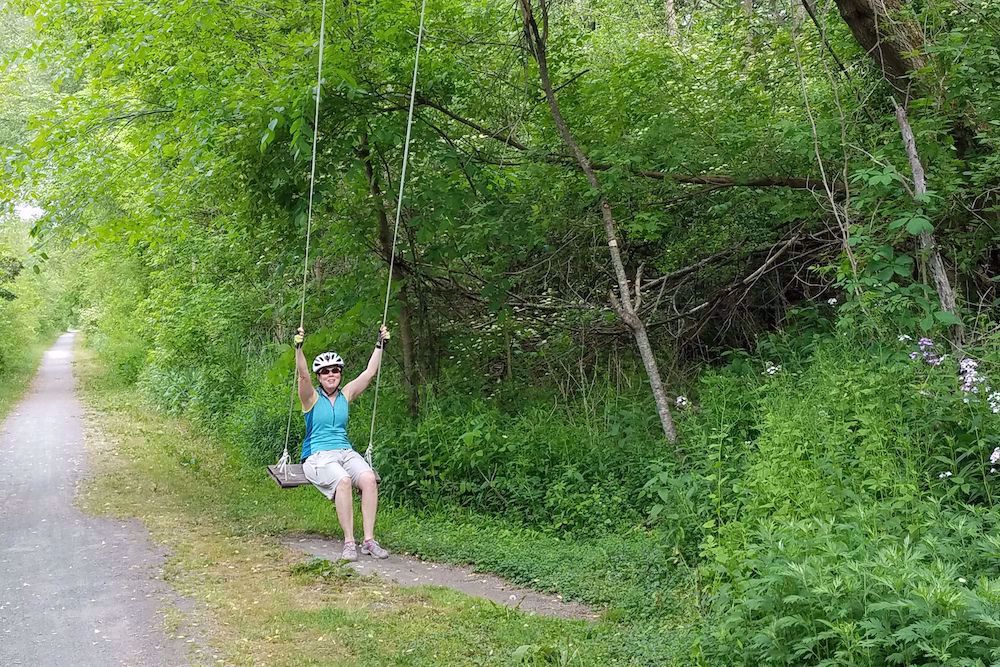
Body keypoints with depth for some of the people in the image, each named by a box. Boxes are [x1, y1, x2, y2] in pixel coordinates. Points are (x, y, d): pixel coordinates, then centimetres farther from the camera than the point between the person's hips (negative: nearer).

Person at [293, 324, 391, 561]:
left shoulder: (346, 395, 15)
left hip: (345, 451, 4)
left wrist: (380, 345, 8)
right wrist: (298, 348, -29)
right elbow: (303, 375, -15)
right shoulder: (312, 398, 3)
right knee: (343, 480, -36)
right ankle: (349, 542, -30)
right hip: (317, 455, -4)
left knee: (369, 479, -28)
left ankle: (369, 540, -26)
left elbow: (370, 373, 11)